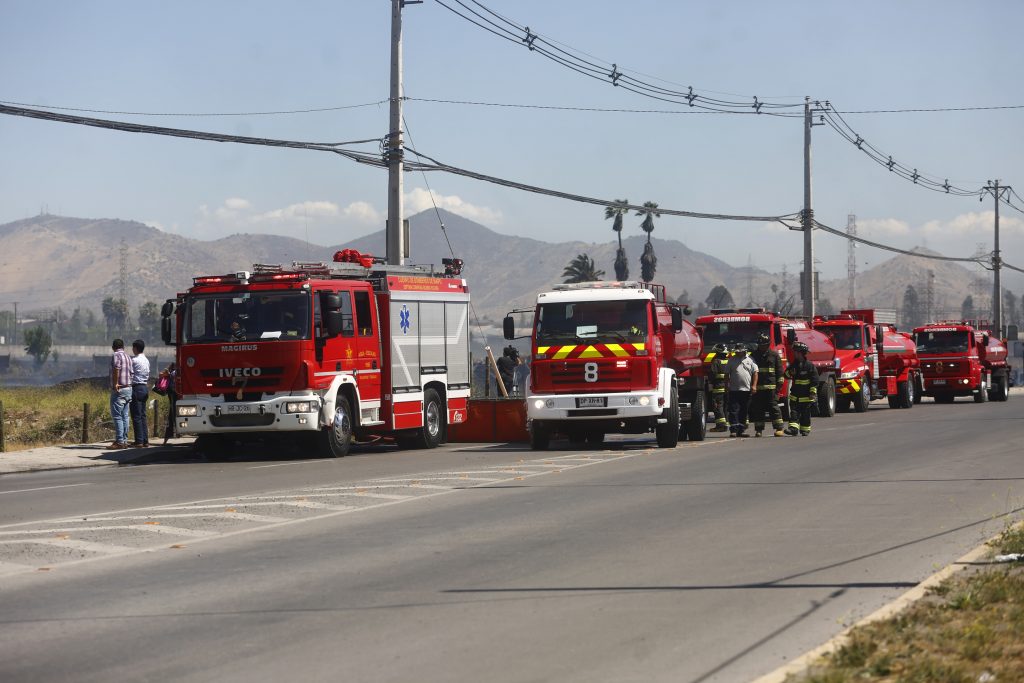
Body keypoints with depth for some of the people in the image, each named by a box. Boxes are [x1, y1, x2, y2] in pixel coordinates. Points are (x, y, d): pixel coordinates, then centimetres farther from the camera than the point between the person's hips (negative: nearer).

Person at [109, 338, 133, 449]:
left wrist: (115, 383, -21)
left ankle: (119, 441, -10)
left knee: (117, 416, -7)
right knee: (125, 416, 10)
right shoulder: (127, 357, 16)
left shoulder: (116, 356, -9)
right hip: (129, 388, 8)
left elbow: (116, 368, -26)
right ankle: (124, 440, 11)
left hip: (119, 390, -8)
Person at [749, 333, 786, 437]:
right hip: (757, 388, 3)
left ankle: (779, 428, -3)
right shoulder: (754, 355, 12)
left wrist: (779, 384, -1)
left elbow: (779, 371, 6)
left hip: (771, 387, -3)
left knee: (773, 407, -5)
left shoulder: (774, 355, 6)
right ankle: (758, 429, 8)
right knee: (757, 409, 3)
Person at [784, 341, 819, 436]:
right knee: (794, 412, -7)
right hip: (795, 395, 5)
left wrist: (813, 392, -14)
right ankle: (793, 428, -13)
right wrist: (789, 373, -8)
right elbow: (787, 375, 17)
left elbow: (814, 380, -9)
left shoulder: (809, 365, -8)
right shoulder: (793, 364, 8)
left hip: (806, 396, -5)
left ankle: (805, 429, 16)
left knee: (805, 414, 5)